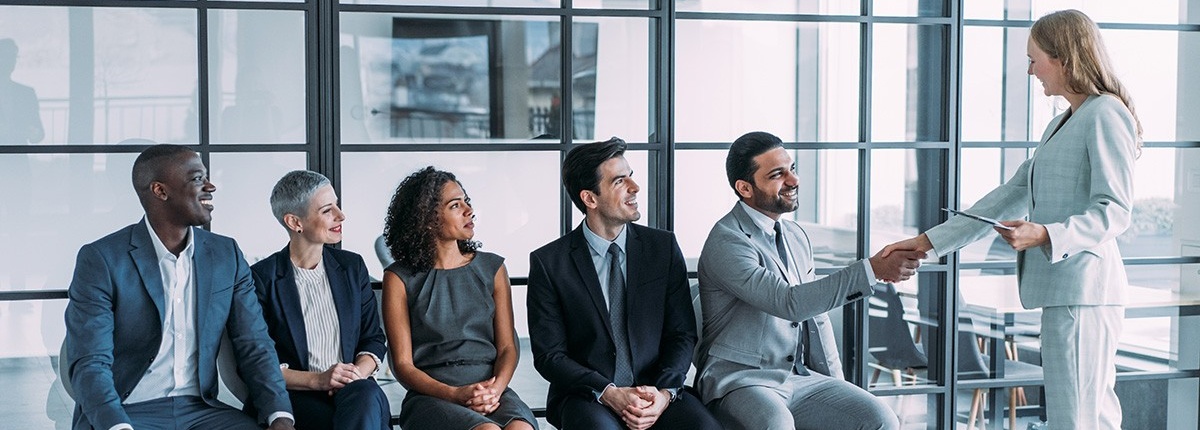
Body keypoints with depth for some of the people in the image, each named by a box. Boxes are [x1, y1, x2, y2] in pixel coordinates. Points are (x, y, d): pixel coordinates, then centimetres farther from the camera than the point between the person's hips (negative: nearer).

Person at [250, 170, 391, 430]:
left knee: (367, 395, -35)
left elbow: (373, 338, 15)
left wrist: (358, 374, -7)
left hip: (354, 391, 4)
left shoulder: (352, 267, 13)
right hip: (296, 397, -4)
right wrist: (317, 380, -15)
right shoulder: (262, 278, -1)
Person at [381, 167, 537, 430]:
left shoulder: (492, 268, 15)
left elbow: (507, 347, 10)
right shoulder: (400, 278, 6)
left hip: (493, 390, 3)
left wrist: (495, 389, -11)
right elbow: (403, 364, 2)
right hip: (431, 396, -3)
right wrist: (455, 394, -15)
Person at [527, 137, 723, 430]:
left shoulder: (663, 247, 6)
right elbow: (549, 354, -2)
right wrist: (608, 393, -16)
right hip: (586, 398, -3)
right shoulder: (548, 263, -1)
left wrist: (665, 392, -12)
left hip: (656, 393, 3)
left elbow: (682, 334, 6)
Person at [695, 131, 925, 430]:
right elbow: (790, 302, -26)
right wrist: (872, 270, -28)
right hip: (739, 380, -7)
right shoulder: (727, 243, -14)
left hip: (800, 378, 7)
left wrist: (838, 391, 12)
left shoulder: (796, 237, 14)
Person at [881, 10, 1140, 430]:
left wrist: (1046, 235, -27)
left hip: (1083, 288, -9)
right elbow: (1009, 198, 19)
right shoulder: (1061, 124, 21)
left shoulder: (1106, 115, -8)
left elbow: (1114, 211, -13)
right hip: (1063, 289, 9)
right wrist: (928, 241, 15)